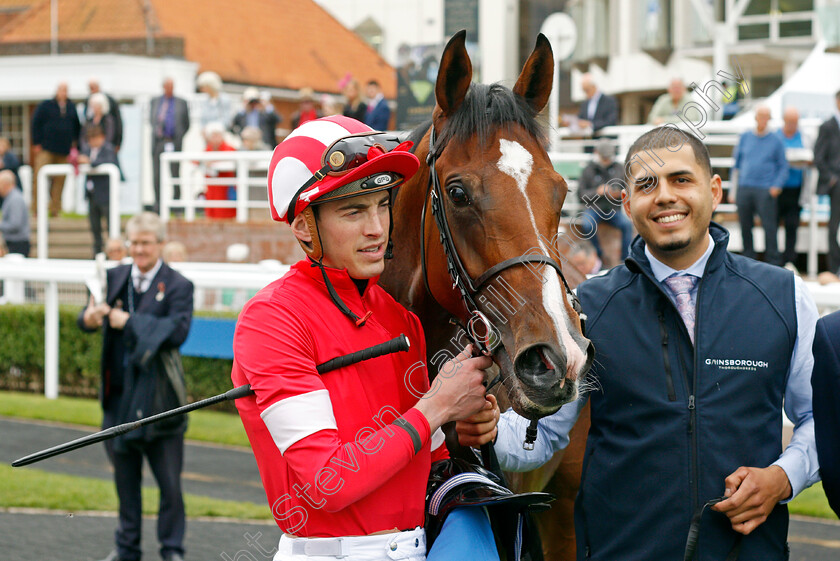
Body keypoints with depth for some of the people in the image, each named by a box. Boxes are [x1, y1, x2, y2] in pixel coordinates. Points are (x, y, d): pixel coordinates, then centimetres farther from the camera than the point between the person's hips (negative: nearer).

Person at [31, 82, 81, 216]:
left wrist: (74, 142, 13)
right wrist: (37, 143, -2)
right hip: (46, 148, -3)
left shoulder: (71, 108, 13)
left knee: (60, 180, 1)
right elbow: (36, 124, 3)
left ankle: (55, 209, 6)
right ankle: (37, 208, -6)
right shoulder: (45, 105, 3)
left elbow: (77, 126, 22)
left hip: (64, 150, 3)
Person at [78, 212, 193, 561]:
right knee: (125, 478, 15)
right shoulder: (115, 277, 7)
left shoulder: (177, 286, -6)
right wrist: (89, 318, -21)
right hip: (119, 393, 4)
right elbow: (88, 319, 3)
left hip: (159, 395, -4)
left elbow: (177, 332, -18)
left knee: (169, 481, 1)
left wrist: (130, 322, -20)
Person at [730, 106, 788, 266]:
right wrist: (734, 189, 12)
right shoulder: (745, 137, 14)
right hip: (744, 188, 3)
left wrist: (777, 185, -8)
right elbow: (737, 163, 17)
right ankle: (749, 260, 14)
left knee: (769, 226, -10)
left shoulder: (776, 141, 7)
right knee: (745, 227, 3)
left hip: (766, 191, -3)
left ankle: (773, 263, -5)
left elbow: (783, 167, 8)